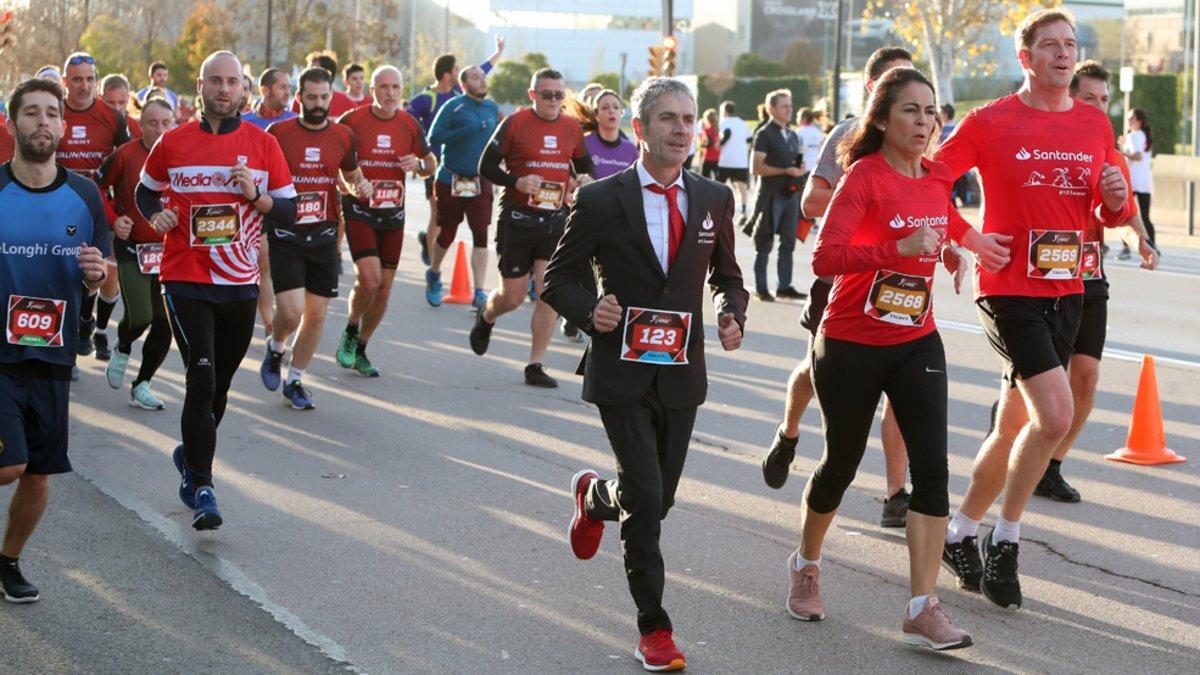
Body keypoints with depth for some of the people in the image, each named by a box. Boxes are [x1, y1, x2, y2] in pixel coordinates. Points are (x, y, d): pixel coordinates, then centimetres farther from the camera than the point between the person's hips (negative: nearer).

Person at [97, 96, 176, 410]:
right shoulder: (125, 155, -7)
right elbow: (96, 189, 4)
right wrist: (114, 220, -6)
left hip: (170, 251, 3)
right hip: (132, 249, -3)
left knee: (165, 324, 1)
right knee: (139, 317, -14)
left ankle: (141, 387, 17)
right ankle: (122, 349, 22)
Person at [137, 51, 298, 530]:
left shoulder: (263, 144, 2)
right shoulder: (173, 143, 1)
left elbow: (289, 212, 3)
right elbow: (146, 191, 17)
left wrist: (256, 195, -16)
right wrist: (156, 216, -4)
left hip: (241, 284, 2)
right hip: (185, 281, -2)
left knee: (219, 385, 13)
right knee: (201, 380, -14)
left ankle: (191, 455, 39)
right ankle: (202, 488, -8)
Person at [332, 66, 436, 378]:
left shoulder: (409, 125, 5)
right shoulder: (352, 121, -6)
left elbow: (431, 164, 14)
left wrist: (419, 165, -9)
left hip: (393, 214, 4)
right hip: (358, 210, -4)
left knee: (385, 286, 5)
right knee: (370, 277, -20)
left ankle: (360, 351, 22)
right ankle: (350, 331, 8)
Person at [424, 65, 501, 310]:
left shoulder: (493, 108, 7)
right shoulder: (453, 106, -9)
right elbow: (433, 138, -16)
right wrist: (466, 131, -23)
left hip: (481, 182, 3)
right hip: (451, 180, -3)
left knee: (481, 234, -6)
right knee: (446, 234, 9)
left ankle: (479, 293, -4)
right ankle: (434, 275, 37)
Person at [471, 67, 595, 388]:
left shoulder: (572, 128, 7)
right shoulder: (515, 123, -6)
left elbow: (584, 165, 21)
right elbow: (486, 166, -4)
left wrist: (584, 179, -2)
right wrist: (515, 181, -21)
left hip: (556, 219, 3)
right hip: (518, 218, -3)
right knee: (513, 296, 5)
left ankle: (535, 367, 3)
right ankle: (486, 317, 41)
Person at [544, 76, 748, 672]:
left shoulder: (715, 200, 5)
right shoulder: (600, 201, -6)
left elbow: (726, 275, 18)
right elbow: (559, 277, 1)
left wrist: (732, 315, -3)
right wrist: (590, 312, -19)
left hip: (681, 373, 4)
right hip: (622, 371, -4)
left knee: (660, 498, 10)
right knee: (645, 496, -11)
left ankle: (595, 496, 46)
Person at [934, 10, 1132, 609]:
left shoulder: (1095, 125, 9)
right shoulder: (991, 122, -6)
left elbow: (1112, 214, 17)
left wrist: (1116, 200, -6)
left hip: (1066, 291, 6)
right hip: (1008, 290, -5)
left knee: (1013, 428, 12)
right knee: (1054, 415, -18)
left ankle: (961, 533, 30)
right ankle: (1004, 539, 1)